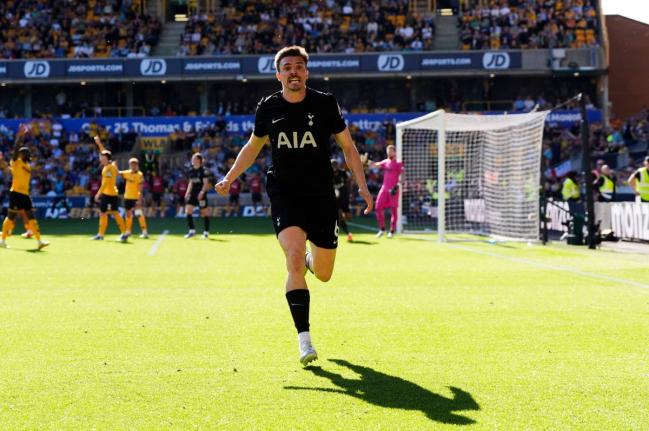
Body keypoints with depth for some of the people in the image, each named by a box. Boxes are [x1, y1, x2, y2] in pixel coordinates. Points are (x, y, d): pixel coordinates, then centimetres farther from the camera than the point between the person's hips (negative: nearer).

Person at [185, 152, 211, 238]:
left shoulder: (203, 170, -8)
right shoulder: (191, 171, 10)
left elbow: (206, 183, -12)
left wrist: (202, 192, -24)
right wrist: (187, 192, 8)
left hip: (201, 194, -6)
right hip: (193, 194, 6)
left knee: (204, 213, 2)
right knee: (188, 211, -6)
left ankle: (206, 232, 13)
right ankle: (192, 230, -1)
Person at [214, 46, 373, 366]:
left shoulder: (325, 104, -3)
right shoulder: (268, 108, 1)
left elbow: (348, 147, 6)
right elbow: (253, 145, 18)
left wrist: (362, 186, -3)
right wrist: (229, 178, 10)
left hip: (321, 195, 1)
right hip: (284, 194, -1)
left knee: (324, 274, 7)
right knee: (294, 258, -22)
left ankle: (311, 261, 47)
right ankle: (304, 338, -18)